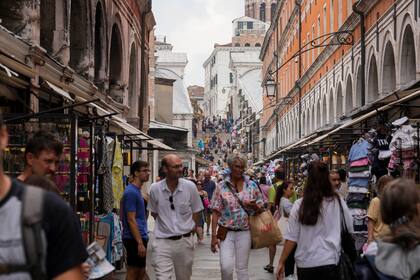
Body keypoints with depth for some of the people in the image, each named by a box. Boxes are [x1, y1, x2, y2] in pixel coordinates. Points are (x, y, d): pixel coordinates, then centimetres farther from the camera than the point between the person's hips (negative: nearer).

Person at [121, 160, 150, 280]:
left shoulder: (137, 191, 14)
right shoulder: (131, 192, -15)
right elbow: (131, 220, -20)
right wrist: (140, 243, -22)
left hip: (140, 237, 10)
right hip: (134, 239, -10)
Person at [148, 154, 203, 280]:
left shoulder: (190, 187, -6)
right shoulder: (155, 188, -6)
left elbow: (196, 212, 6)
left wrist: (191, 229, 5)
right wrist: (166, 225, 7)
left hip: (185, 240, 1)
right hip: (162, 241, -1)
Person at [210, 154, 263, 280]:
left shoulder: (252, 186, 3)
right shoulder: (222, 186, -1)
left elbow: (260, 208, 9)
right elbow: (216, 212, -1)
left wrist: (253, 205, -15)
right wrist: (214, 236, -6)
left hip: (244, 232, 1)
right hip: (226, 232, -1)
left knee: (242, 268, 6)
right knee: (226, 266, -13)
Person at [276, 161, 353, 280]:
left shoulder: (299, 205, -6)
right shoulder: (337, 202, -6)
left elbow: (291, 238, -5)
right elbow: (349, 230, 5)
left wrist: (281, 262, 4)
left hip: (305, 263, 1)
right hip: (329, 262, -1)